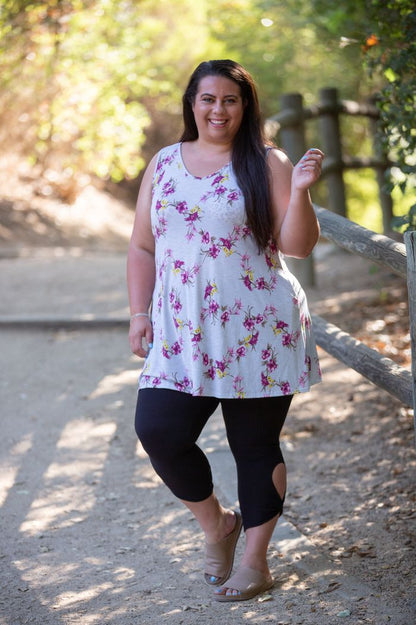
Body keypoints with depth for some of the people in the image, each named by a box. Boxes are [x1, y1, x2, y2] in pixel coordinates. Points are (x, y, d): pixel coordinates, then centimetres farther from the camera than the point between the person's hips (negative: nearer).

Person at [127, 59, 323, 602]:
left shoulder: (266, 164, 0)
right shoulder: (164, 164, 11)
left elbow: (298, 246, -6)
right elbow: (143, 247, 14)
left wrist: (300, 191, -20)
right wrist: (139, 313, 6)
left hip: (258, 331, -3)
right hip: (183, 333, 3)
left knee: (257, 446, 4)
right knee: (158, 431, -10)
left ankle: (255, 562, 19)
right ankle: (216, 523, 16)